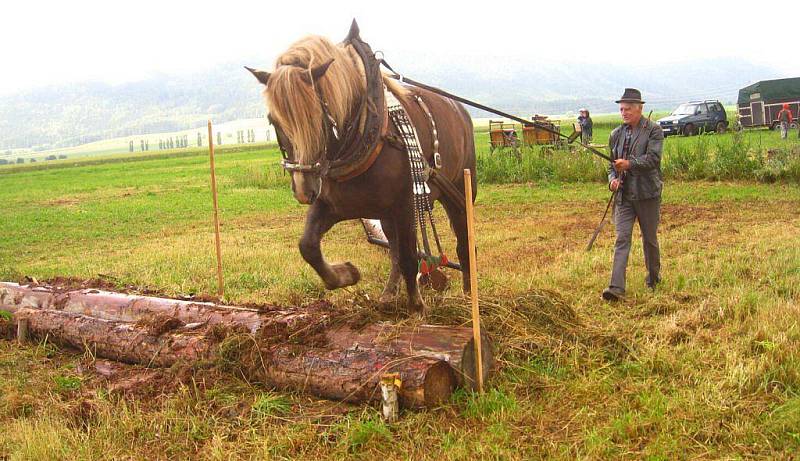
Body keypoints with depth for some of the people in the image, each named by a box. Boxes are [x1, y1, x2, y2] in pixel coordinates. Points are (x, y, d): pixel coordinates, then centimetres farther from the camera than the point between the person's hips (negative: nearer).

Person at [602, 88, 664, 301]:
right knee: (622, 238, -7)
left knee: (650, 239, 11)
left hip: (648, 194, -3)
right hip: (624, 195, 3)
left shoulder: (654, 130, -3)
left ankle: (653, 277, 33)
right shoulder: (616, 134, 12)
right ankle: (616, 287, -13)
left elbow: (653, 158, -16)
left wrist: (629, 164, -27)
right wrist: (613, 179, -1)